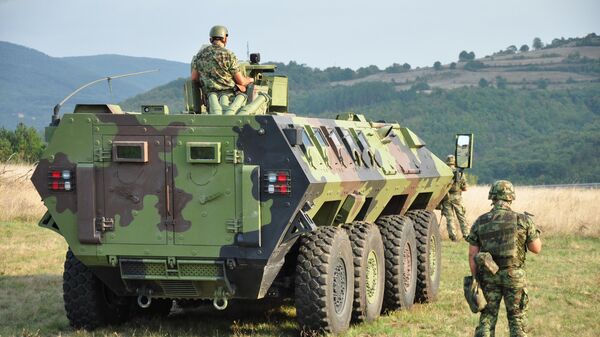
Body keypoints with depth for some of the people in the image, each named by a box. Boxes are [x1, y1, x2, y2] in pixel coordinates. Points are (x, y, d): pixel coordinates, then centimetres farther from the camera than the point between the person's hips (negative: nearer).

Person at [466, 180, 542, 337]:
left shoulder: (480, 222, 0)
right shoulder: (522, 220, -6)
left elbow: (472, 254, 0)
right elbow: (536, 248, 0)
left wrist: (475, 278, 8)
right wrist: (534, 231, 18)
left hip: (488, 275, 1)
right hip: (514, 275, -1)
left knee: (487, 316, 9)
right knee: (517, 317, 10)